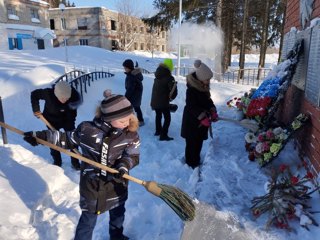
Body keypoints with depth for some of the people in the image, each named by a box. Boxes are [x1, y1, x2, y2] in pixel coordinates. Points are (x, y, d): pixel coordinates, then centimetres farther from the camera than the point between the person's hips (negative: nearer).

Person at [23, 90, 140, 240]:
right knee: (88, 220, 12)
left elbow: (132, 156, -13)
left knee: (117, 214, 27)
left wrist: (123, 167, -33)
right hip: (91, 185, -2)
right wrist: (41, 136, -2)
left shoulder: (131, 135, -15)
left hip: (117, 186, 3)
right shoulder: (86, 129, -18)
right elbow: (68, 140, -1)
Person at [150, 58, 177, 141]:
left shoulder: (157, 76, 6)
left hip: (154, 101, 8)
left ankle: (158, 131, 39)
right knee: (167, 118, 1)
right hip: (163, 102, -8)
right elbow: (174, 91, -20)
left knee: (158, 116, 24)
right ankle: (163, 135, -3)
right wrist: (170, 98, 0)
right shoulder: (169, 78, -18)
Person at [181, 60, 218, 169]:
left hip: (202, 120, 8)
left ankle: (196, 162, 33)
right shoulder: (191, 89, -23)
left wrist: (212, 111, -2)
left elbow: (208, 100, 13)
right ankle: (191, 164, 17)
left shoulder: (204, 87, 4)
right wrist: (203, 118, -31)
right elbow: (192, 107, -25)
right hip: (192, 121, -8)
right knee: (192, 144, 2)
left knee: (199, 142, 18)